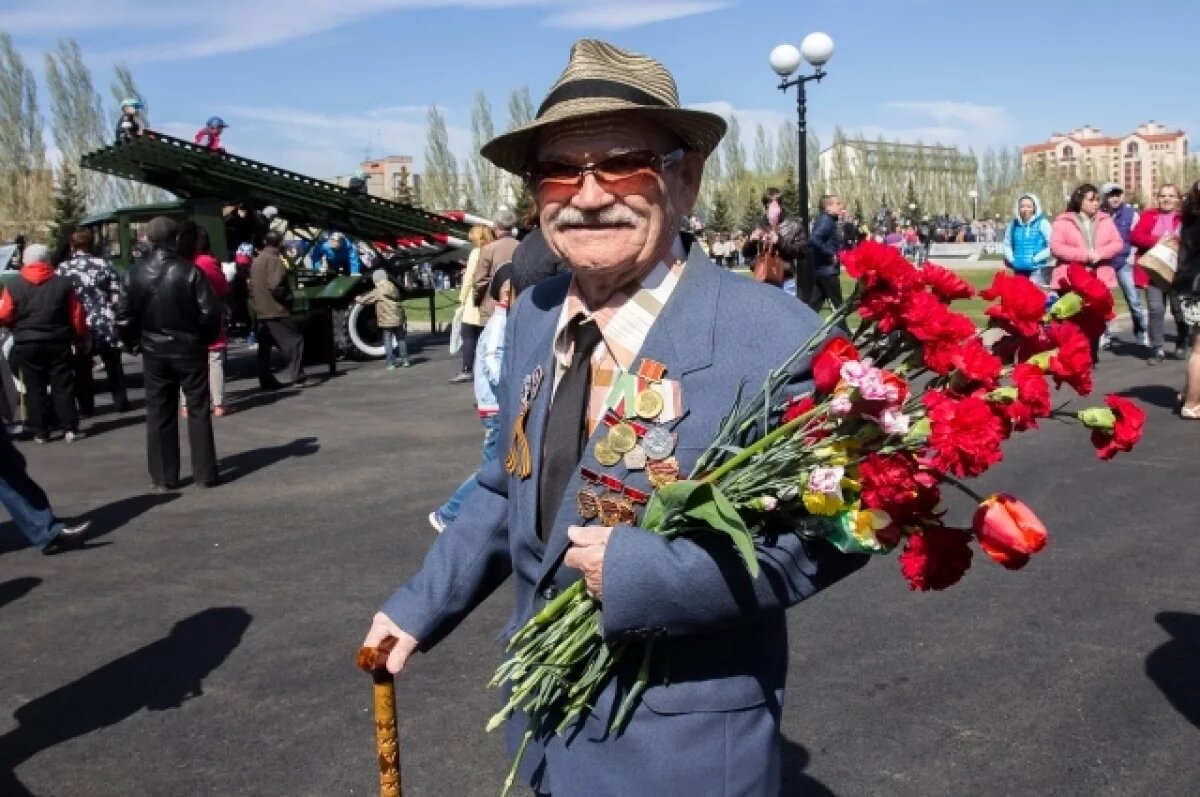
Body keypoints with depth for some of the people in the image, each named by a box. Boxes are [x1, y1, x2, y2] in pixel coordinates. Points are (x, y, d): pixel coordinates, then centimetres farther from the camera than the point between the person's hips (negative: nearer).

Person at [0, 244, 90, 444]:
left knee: (34, 389, 7)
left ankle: (40, 432, 9)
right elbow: (77, 316, 0)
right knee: (63, 386, 5)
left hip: (26, 345, 0)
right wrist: (83, 339, 12)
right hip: (58, 344, 0)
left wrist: (20, 325, 19)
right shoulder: (63, 283, -1)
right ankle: (70, 429, 3)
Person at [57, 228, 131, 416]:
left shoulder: (63, 268, -4)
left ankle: (86, 407, 14)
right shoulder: (104, 264, -1)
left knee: (82, 369, 9)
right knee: (113, 366, 14)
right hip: (105, 323, 1)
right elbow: (116, 295, -1)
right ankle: (121, 402, 18)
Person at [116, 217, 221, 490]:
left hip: (154, 352, 2)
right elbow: (210, 312, -14)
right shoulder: (189, 271, -13)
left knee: (159, 414, 9)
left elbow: (124, 317, -3)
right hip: (190, 350, -2)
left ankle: (163, 477, 13)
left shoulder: (135, 274, -4)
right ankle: (204, 474, 9)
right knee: (198, 411, 7)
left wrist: (133, 343, 12)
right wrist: (206, 338, 3)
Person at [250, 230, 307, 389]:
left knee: (264, 347, 9)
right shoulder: (275, 260, -13)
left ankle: (266, 381, 10)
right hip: (276, 310, -9)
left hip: (261, 311, 9)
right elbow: (275, 286, -22)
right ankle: (297, 377, -11)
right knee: (295, 341, -5)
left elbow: (251, 285, 17)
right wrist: (287, 297, -8)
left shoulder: (256, 261, 14)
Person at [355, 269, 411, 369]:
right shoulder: (394, 288, 11)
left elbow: (365, 300, 1)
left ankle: (391, 363, -1)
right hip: (398, 319, 5)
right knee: (401, 339, 13)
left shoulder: (378, 291, -7)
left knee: (388, 342, 1)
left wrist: (358, 298, 20)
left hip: (386, 321, -5)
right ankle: (405, 360, 11)